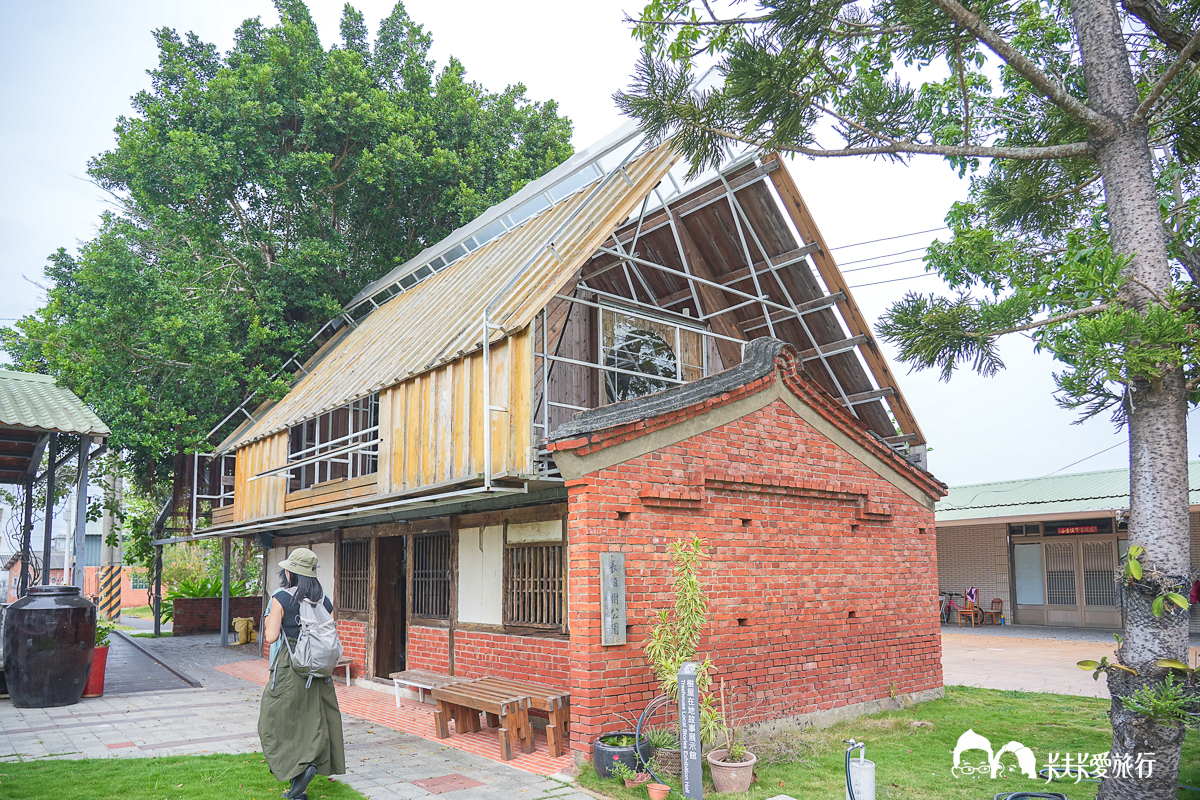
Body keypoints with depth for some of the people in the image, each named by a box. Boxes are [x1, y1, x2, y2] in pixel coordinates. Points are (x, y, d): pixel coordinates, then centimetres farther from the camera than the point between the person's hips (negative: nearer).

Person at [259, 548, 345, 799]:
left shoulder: (281, 597, -11)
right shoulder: (324, 600, 4)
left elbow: (270, 637, -14)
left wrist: (268, 620, 4)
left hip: (288, 668, -5)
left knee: (277, 722, 10)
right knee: (311, 722, 10)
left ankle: (300, 767, -8)